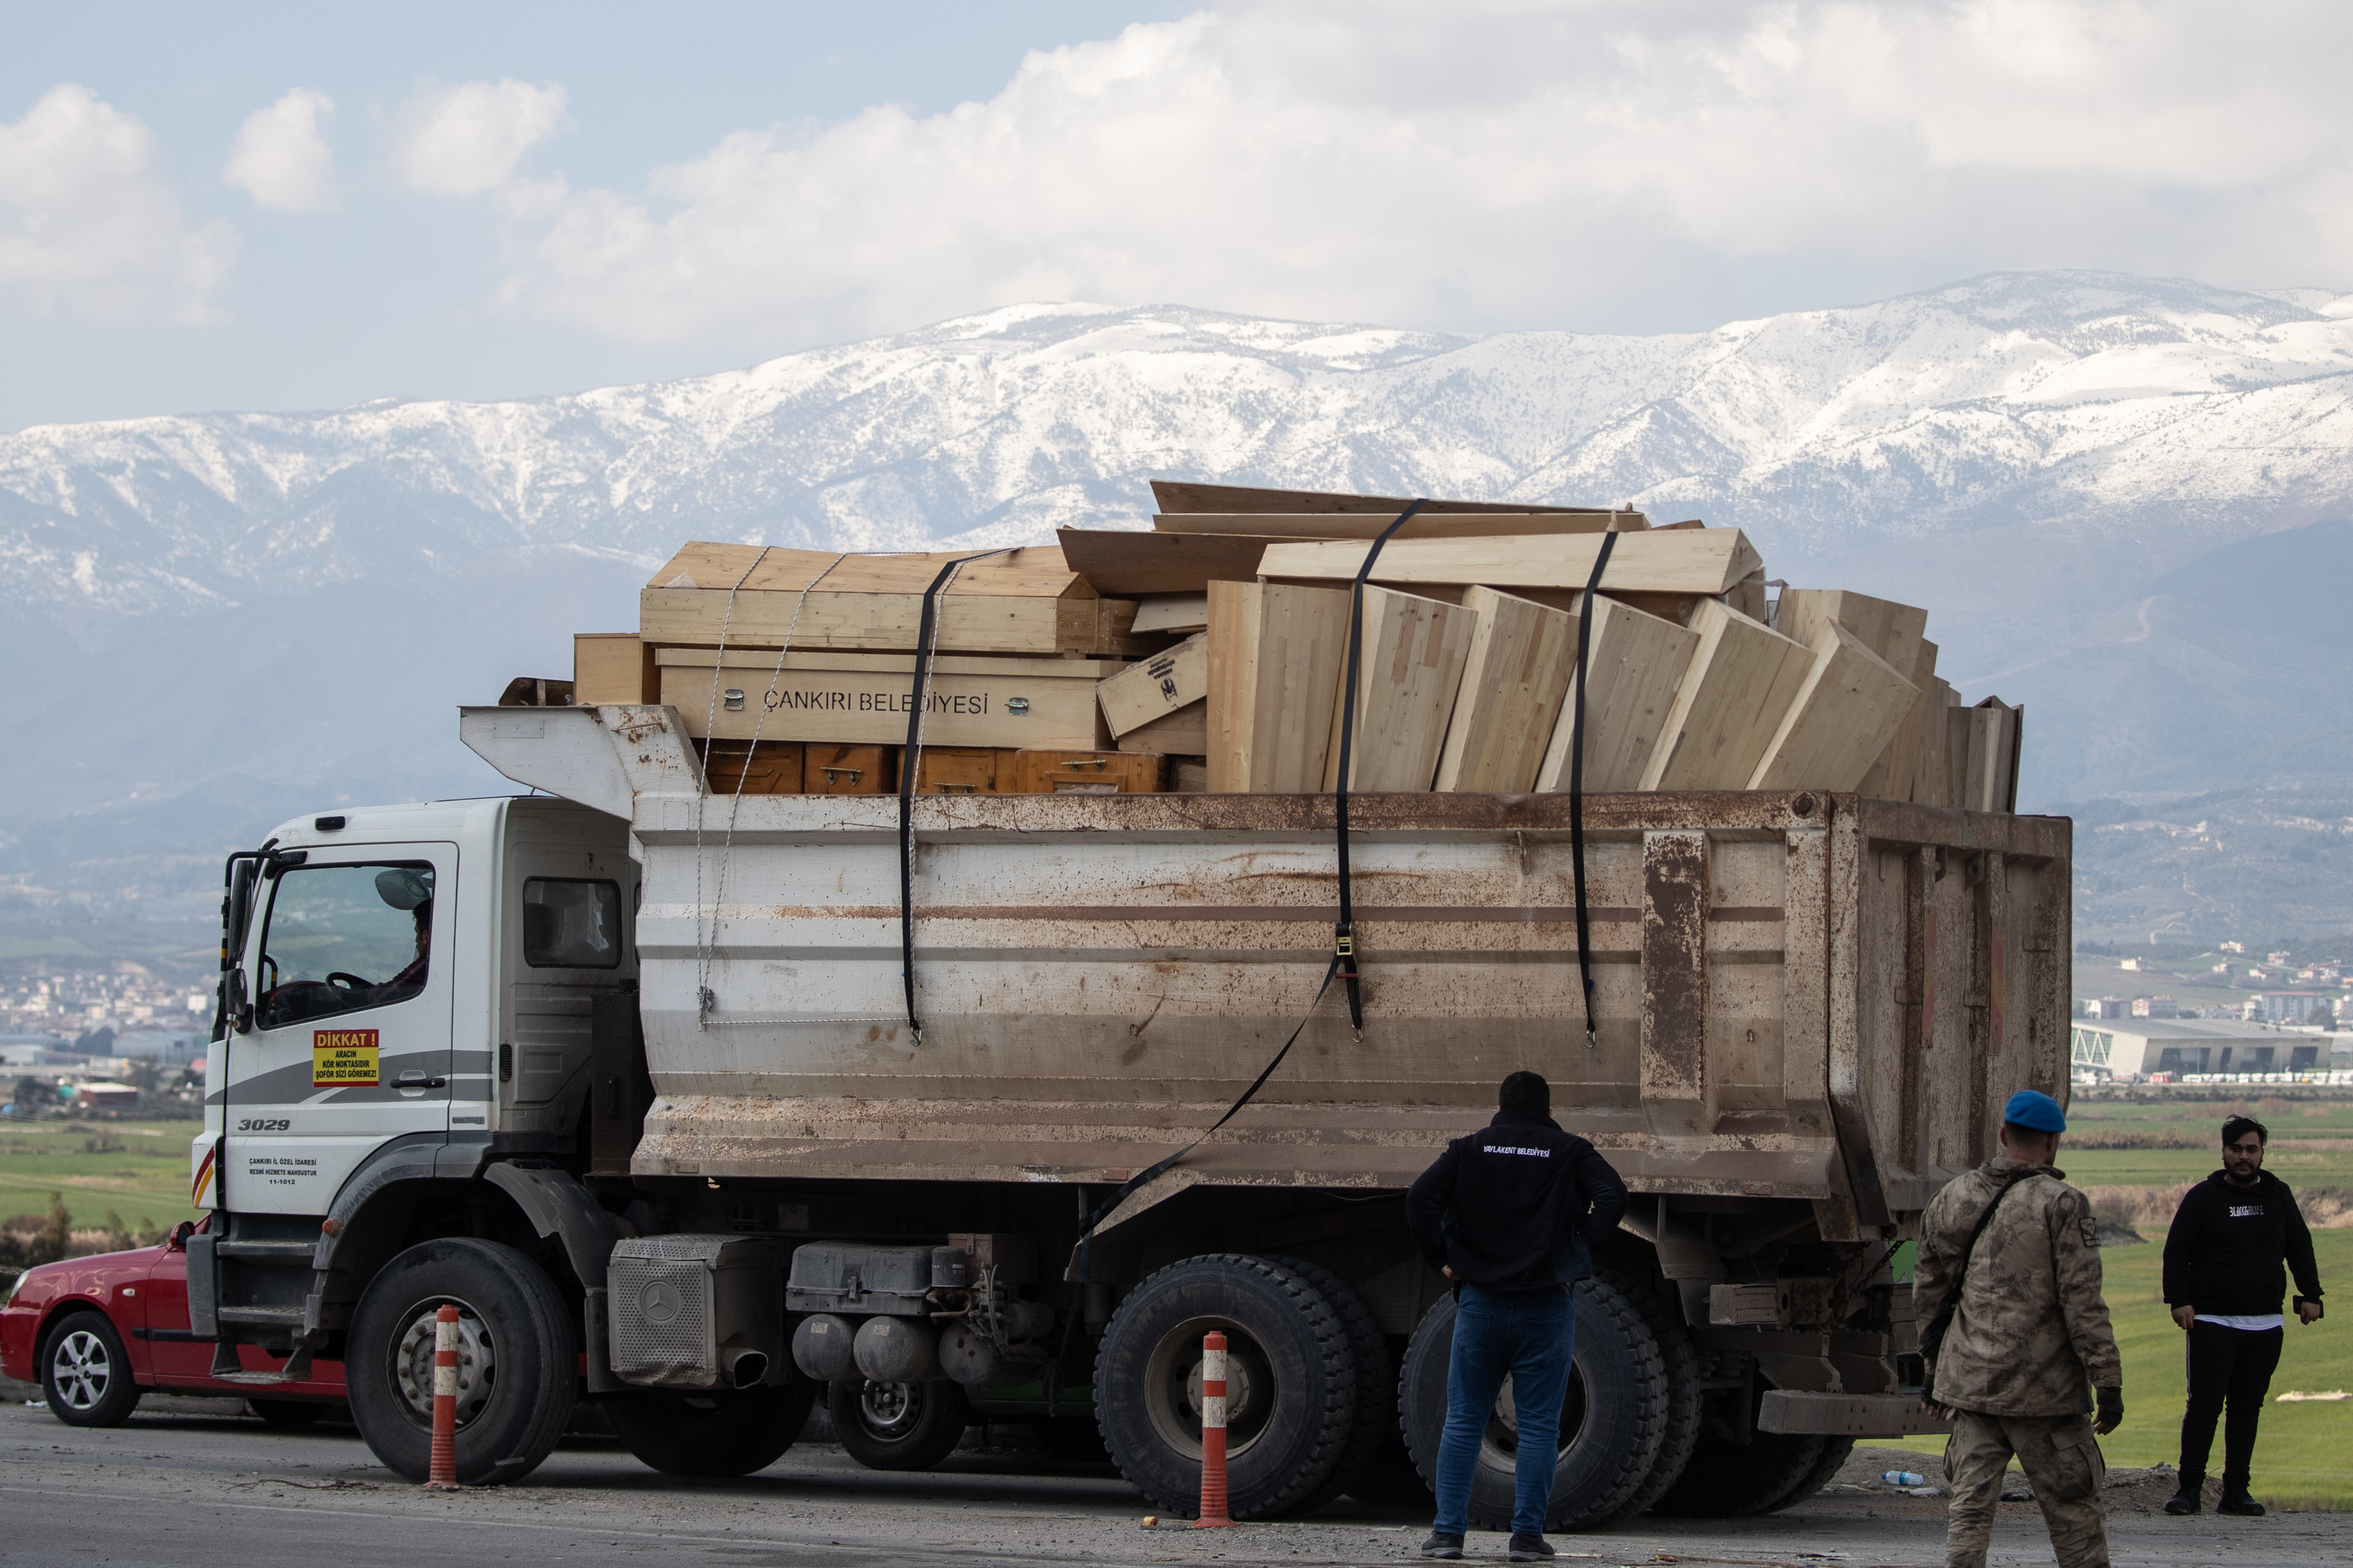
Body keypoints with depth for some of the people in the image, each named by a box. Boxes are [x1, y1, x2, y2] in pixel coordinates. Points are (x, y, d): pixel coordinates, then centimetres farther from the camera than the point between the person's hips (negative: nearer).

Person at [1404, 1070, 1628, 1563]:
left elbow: (1420, 1199, -5)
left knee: (1463, 1423, 6)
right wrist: (1579, 1247, 0)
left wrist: (1441, 1259, 3)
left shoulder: (1469, 1149, 6)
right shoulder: (1569, 1152, 3)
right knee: (1539, 1426, 3)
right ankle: (1527, 1535, 0)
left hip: (1480, 1301, 1)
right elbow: (1613, 1195, -11)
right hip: (1547, 1305, -1)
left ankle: (1447, 1531, 1)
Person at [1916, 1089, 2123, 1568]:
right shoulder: (2061, 1205, -9)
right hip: (2043, 1387, -4)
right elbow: (2082, 1303, -14)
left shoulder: (1952, 1200, 8)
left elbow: (1927, 1295, 16)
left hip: (1969, 1384, 4)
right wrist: (2108, 1382, -10)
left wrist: (1935, 1368, 26)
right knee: (2073, 1510, 6)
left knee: (1970, 1507, 4)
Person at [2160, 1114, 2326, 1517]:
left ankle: (2236, 1492, 9)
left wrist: (2310, 1294, 9)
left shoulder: (2278, 1195, 11)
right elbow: (2176, 1252, -1)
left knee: (2248, 1409, 5)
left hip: (2265, 1325, 3)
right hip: (2212, 1323, -3)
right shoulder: (2202, 1197, 1)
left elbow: (2300, 1247, 18)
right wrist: (2179, 1299, -12)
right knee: (2204, 1406, -7)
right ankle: (2190, 1489, -2)